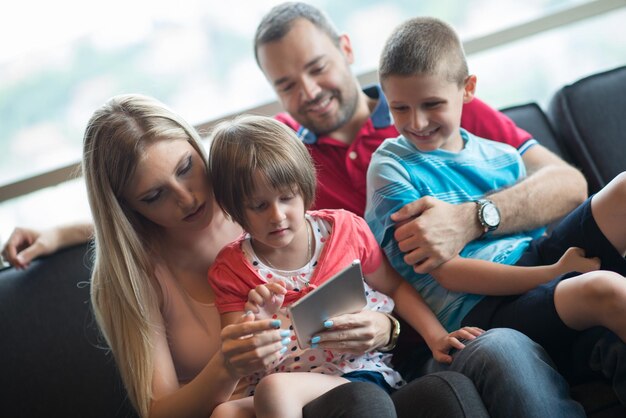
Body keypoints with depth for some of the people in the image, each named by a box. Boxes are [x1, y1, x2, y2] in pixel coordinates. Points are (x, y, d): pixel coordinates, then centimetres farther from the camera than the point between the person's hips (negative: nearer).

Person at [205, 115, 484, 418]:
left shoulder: (345, 230, 6)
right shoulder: (231, 269, 4)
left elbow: (395, 287, 18)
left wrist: (437, 337, 4)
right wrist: (255, 321, -19)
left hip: (361, 371, -2)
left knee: (275, 388, -35)